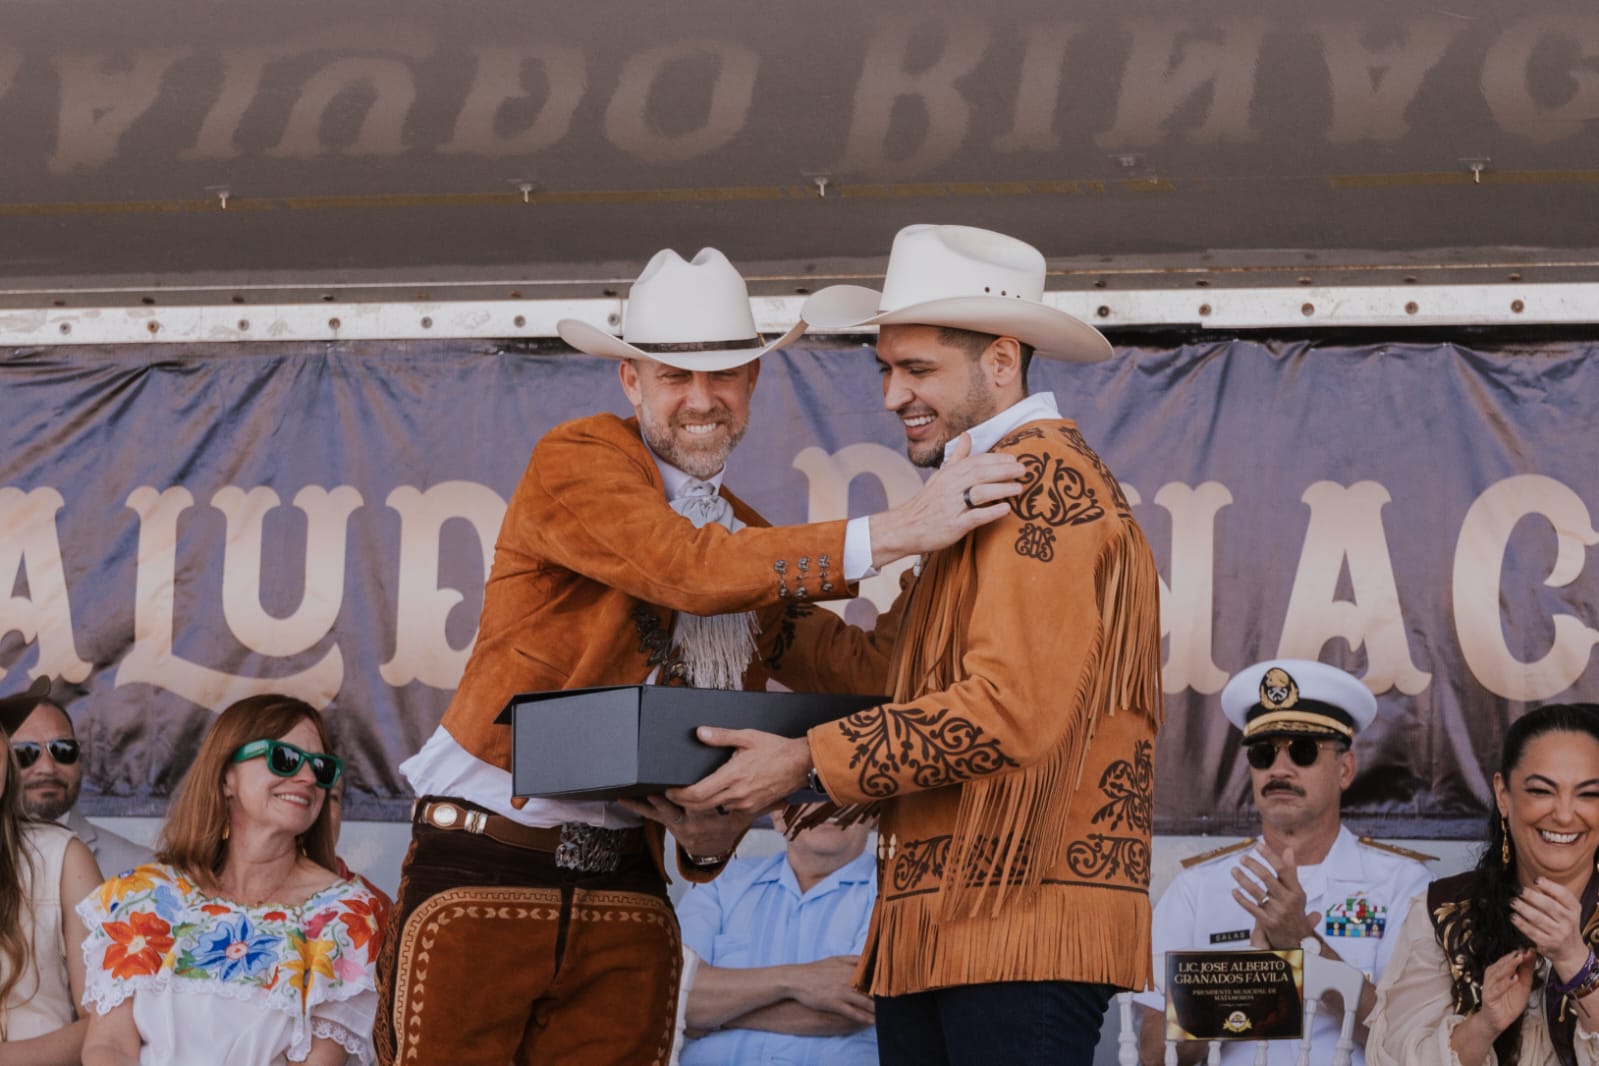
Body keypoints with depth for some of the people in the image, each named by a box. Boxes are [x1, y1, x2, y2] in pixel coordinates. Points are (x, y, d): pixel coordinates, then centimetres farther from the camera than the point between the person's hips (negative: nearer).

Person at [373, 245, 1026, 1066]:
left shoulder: (760, 549, 16)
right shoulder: (577, 461, -4)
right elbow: (689, 569, -21)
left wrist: (713, 837, -5)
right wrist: (893, 534, -24)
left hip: (625, 890, 5)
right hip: (483, 875, -5)